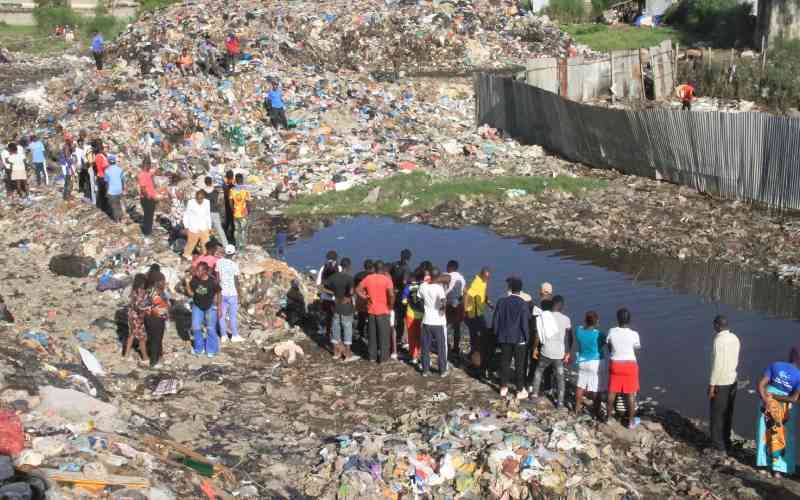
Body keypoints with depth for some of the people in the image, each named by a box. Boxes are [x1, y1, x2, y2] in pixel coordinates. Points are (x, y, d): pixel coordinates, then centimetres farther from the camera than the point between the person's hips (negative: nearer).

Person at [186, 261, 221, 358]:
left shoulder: (212, 281, -23)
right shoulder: (194, 279, -16)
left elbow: (218, 294, -9)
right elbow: (191, 293, -4)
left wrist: (219, 307, -6)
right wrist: (187, 284, -18)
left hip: (210, 307, -3)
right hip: (197, 306, 3)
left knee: (210, 328, 4)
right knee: (196, 327, 4)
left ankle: (211, 350, 21)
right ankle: (199, 349, 23)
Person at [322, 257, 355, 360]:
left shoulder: (333, 277, -1)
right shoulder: (349, 278, -16)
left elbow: (323, 288, 2)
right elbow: (351, 292, -30)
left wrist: (334, 294, 5)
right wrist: (348, 297, -9)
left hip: (336, 306, 5)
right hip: (346, 307, -5)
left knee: (335, 328, 14)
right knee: (347, 328, 6)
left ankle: (336, 352, 22)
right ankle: (347, 353, 11)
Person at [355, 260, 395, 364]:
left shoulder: (368, 278, 0)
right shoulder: (387, 279, -13)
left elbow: (357, 289, -1)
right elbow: (391, 294, -24)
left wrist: (365, 297, 5)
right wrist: (390, 305, -9)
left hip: (371, 311, 4)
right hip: (383, 311, -4)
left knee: (372, 335, 14)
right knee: (383, 335, 7)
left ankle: (372, 356, 20)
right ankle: (383, 357, 10)